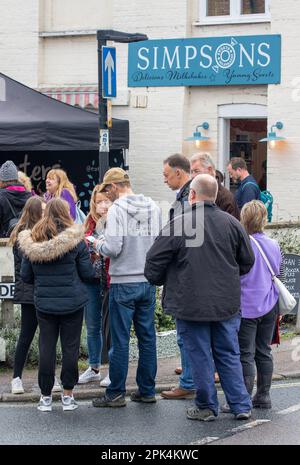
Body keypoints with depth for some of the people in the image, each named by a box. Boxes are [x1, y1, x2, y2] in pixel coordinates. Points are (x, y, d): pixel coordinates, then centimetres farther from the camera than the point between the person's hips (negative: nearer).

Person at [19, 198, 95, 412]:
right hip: (72, 302, -2)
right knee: (70, 347, 6)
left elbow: (25, 276, 4)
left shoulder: (31, 241, -2)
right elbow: (88, 274, -5)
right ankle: (68, 395, 10)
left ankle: (46, 396, 11)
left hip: (44, 303, 2)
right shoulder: (76, 240, -9)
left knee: (46, 348, 8)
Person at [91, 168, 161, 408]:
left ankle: (116, 393, 6)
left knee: (120, 340, 1)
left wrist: (99, 245, 1)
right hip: (148, 281, 5)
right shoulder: (153, 207, 5)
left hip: (124, 283, -5)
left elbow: (113, 248, -18)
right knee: (147, 337, 11)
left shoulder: (117, 209, -13)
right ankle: (147, 390, 16)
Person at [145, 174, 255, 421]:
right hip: (227, 303, 4)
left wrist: (158, 280, 13)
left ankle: (207, 407, 15)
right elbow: (248, 261, 8)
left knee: (200, 356, 7)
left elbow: (155, 261, -8)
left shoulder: (178, 224, -13)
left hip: (190, 304, -3)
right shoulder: (231, 223, -1)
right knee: (229, 354, 14)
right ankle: (242, 406, 15)